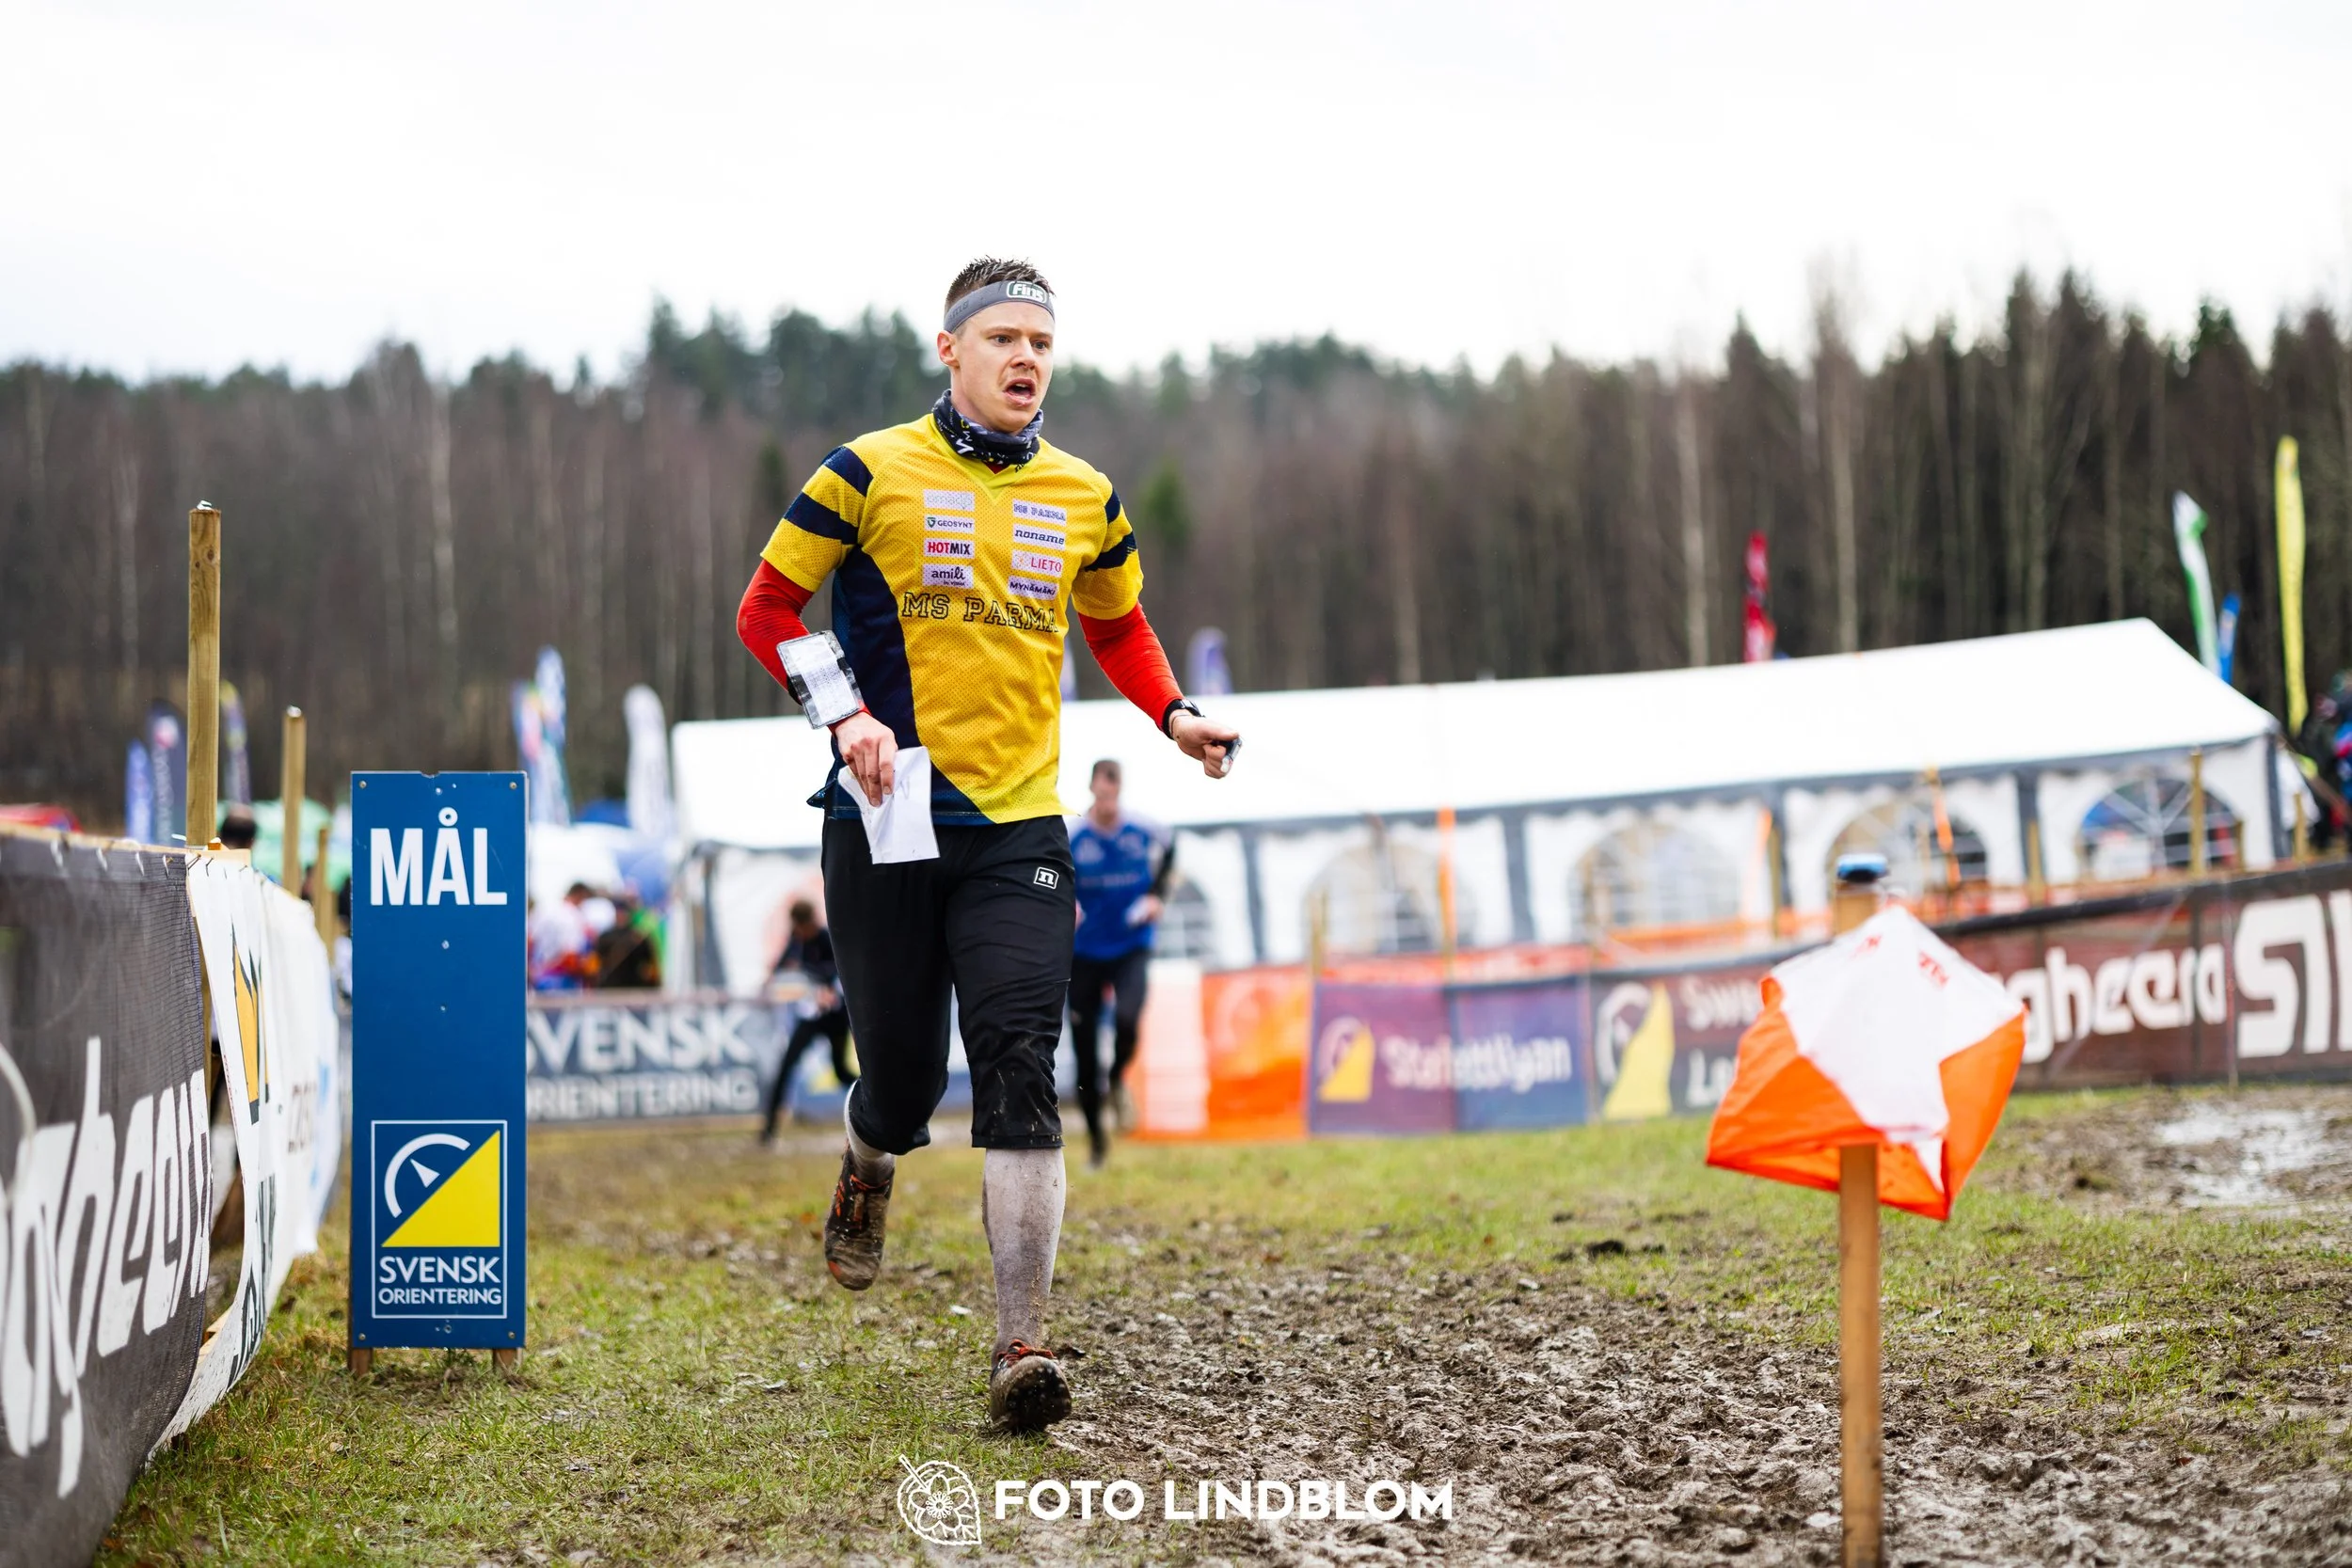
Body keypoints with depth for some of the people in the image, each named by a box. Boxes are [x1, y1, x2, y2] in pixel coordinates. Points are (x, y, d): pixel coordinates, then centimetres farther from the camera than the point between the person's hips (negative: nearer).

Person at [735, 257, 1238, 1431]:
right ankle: (867, 1172, 43)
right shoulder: (872, 474, 0)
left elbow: (1117, 624, 27)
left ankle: (1023, 1347, -14)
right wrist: (844, 715, -11)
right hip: (885, 823, -2)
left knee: (1019, 1068, -13)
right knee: (903, 1071, 4)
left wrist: (1173, 716, 8)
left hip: (1018, 829, 2)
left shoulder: (1083, 498, 11)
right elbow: (766, 608, 3)